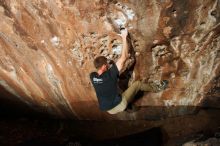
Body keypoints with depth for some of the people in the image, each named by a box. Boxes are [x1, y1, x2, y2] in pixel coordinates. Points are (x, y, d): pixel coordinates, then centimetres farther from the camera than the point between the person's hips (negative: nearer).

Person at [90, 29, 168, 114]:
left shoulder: (92, 76, -9)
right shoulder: (109, 75, -24)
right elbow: (124, 57, -19)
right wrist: (124, 37, -13)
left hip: (108, 110, 6)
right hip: (119, 106, -5)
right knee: (137, 84, 6)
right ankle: (157, 88, 27)